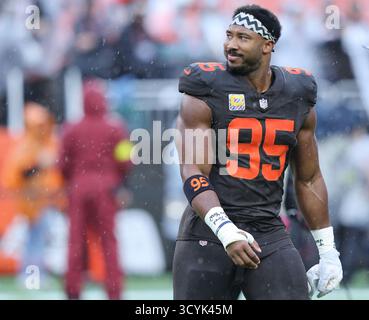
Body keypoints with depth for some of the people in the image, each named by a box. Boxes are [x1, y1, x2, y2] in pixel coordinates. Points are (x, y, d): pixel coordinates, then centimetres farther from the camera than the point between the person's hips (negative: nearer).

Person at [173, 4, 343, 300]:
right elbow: (194, 176, -12)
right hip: (210, 232, -2)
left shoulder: (297, 99, 9)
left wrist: (328, 251, 15)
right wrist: (226, 231, -27)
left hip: (269, 232, 3)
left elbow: (309, 181, 18)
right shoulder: (206, 94, -4)